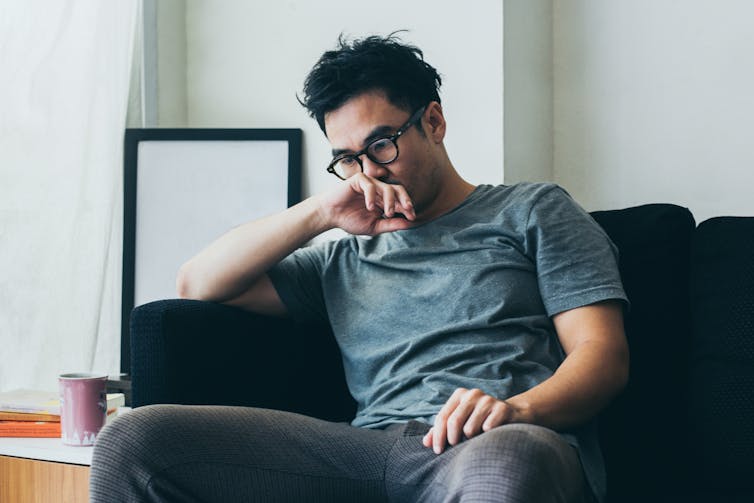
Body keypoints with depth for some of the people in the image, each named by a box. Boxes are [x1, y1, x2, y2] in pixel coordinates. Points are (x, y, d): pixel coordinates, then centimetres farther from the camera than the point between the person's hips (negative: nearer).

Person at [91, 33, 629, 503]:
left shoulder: (532, 210, 22)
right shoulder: (347, 260, 32)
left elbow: (603, 354, 8)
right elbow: (199, 285, 26)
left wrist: (519, 408, -15)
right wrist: (319, 213, 15)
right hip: (371, 448, 4)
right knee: (134, 441, -16)